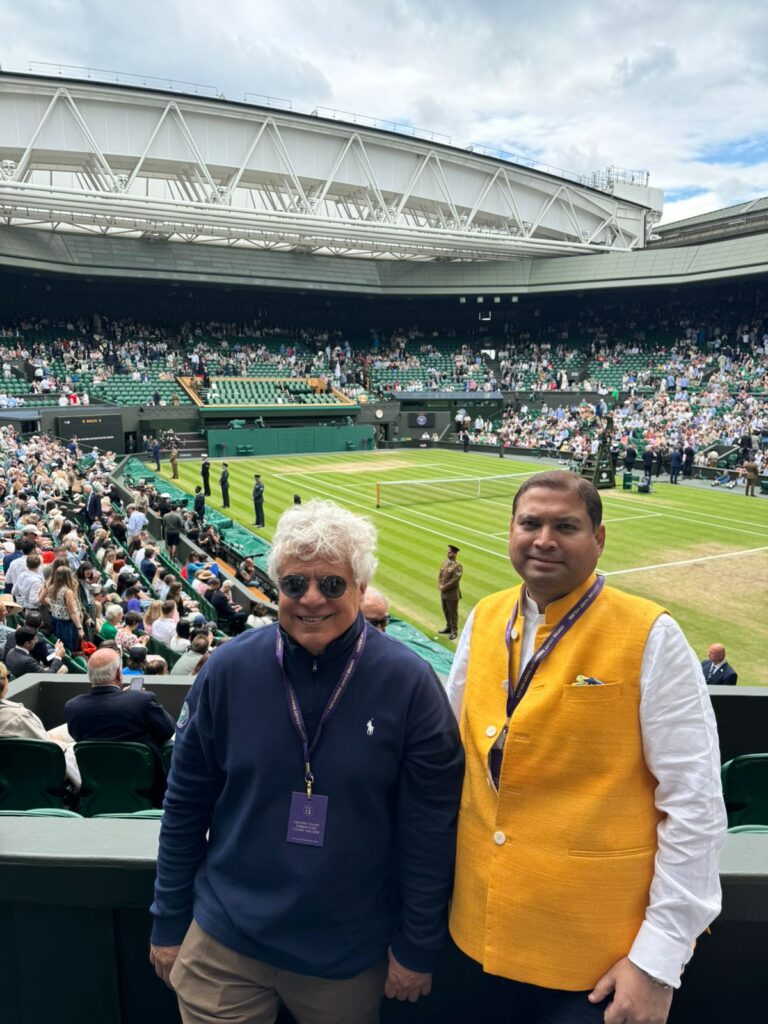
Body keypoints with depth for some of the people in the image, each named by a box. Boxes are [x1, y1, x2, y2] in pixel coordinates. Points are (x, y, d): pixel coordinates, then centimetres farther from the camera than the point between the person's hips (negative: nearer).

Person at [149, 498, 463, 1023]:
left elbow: (430, 826, -8)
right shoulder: (230, 669, -11)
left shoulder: (408, 682, -16)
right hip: (224, 941, 1)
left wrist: (417, 946, -3)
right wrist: (169, 922, 4)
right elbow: (186, 805, -2)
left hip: (350, 953, 0)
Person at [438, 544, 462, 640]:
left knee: (453, 613, 3)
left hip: (452, 593, -7)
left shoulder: (458, 566, -15)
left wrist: (444, 587, -16)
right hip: (443, 593, 7)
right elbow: (440, 575, 10)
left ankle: (454, 631, 12)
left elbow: (454, 580, -19)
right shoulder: (445, 563, 7)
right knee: (446, 611, 18)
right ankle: (449, 627, 34)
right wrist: (440, 585, -7)